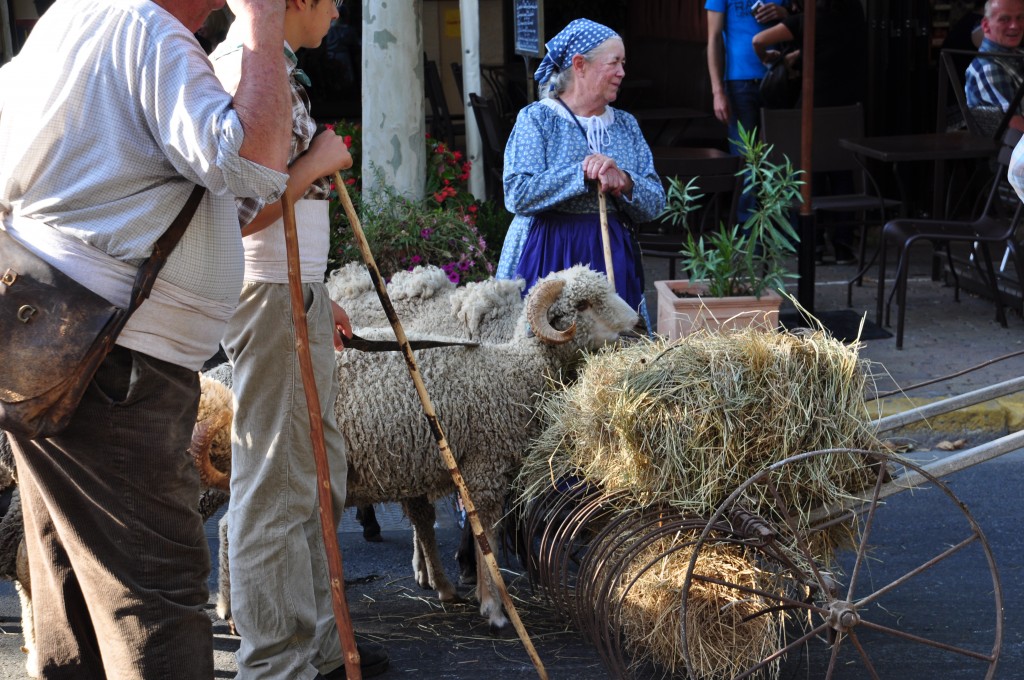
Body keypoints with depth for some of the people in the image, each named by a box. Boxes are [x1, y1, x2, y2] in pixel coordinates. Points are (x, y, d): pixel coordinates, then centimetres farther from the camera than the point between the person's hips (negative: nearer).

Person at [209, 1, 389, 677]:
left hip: (299, 293, 11)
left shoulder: (277, 66, 15)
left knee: (321, 472, 17)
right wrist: (317, 164, -12)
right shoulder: (248, 65, -17)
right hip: (272, 297, -11)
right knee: (277, 486, -3)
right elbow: (240, 210, -24)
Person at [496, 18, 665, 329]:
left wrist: (624, 183, -12)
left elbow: (655, 204, 9)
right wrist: (583, 175, -19)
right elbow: (518, 195, -15)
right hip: (548, 257, -5)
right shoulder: (536, 118, -2)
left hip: (612, 259, 5)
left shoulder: (626, 125, 14)